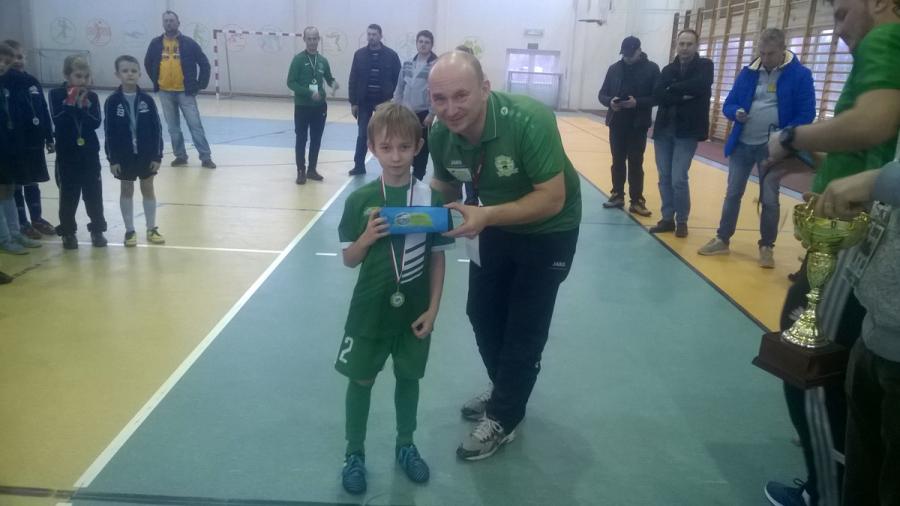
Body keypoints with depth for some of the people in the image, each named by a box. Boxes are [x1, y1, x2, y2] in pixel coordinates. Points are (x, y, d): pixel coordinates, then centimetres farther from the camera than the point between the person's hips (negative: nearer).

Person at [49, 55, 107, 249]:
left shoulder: (92, 97, 1)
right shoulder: (56, 94, -4)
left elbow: (96, 123, -10)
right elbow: (57, 120, -16)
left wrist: (83, 107, -21)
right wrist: (71, 103, -22)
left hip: (90, 153, 2)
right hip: (66, 154, -2)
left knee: (94, 192, 7)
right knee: (68, 194, 6)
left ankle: (97, 230, 18)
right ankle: (68, 232, 17)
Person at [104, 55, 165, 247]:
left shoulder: (147, 100, -5)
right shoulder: (112, 101, -7)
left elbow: (157, 129, -2)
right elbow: (109, 133, -5)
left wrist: (157, 156, -5)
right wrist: (112, 159, -8)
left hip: (147, 154, 1)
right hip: (124, 156, -1)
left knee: (148, 189, 9)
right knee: (127, 190, 9)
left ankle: (152, 229, 19)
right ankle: (129, 230, 19)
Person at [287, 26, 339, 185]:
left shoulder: (323, 60, 6)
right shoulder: (298, 59, -7)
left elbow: (328, 78, 17)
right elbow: (291, 82, -11)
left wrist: (333, 83, -8)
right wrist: (309, 93, -21)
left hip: (320, 106, 4)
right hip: (302, 106, -4)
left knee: (316, 139, 9)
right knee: (301, 139, 2)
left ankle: (312, 170, 20)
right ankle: (301, 171, 10)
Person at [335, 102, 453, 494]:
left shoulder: (430, 198, -9)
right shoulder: (360, 200, -9)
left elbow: (437, 258, -2)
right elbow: (349, 259, -2)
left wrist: (433, 309, -4)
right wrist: (367, 238, -22)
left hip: (413, 312, 1)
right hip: (370, 310, 0)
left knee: (408, 378, 17)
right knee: (361, 380, 13)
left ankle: (405, 446, 39)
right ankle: (354, 453, 33)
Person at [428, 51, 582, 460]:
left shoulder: (529, 120, -35)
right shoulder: (440, 135, -19)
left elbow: (553, 198, -33)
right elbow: (445, 187, -1)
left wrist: (486, 216, -44)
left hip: (547, 232, -5)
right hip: (494, 225, 6)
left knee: (525, 330, 3)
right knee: (482, 315, 16)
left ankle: (503, 419, 22)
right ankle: (504, 393, 41)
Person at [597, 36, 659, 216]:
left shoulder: (651, 69, -2)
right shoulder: (614, 68, 6)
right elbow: (602, 94, 8)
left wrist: (637, 102, -20)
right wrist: (610, 101, -14)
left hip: (638, 125, -3)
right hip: (617, 124, 3)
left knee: (636, 163, 0)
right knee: (618, 161, 10)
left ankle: (636, 201, 6)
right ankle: (617, 195, 23)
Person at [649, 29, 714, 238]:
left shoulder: (705, 65, 3)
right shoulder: (668, 69, 12)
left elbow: (699, 86, -18)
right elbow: (657, 95, -4)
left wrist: (673, 89, -8)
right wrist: (683, 96, -16)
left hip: (688, 131, -4)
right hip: (663, 129, 4)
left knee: (679, 179, -9)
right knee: (664, 178, 7)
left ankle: (682, 221, 7)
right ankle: (668, 218, 19)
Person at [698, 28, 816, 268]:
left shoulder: (800, 75, -7)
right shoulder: (749, 72, 3)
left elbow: (806, 114, -8)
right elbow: (728, 105, 7)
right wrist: (736, 113, -16)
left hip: (772, 148, -3)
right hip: (742, 144, 3)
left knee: (769, 199, 4)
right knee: (732, 194, 10)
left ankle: (766, 247, 18)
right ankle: (722, 239, 22)